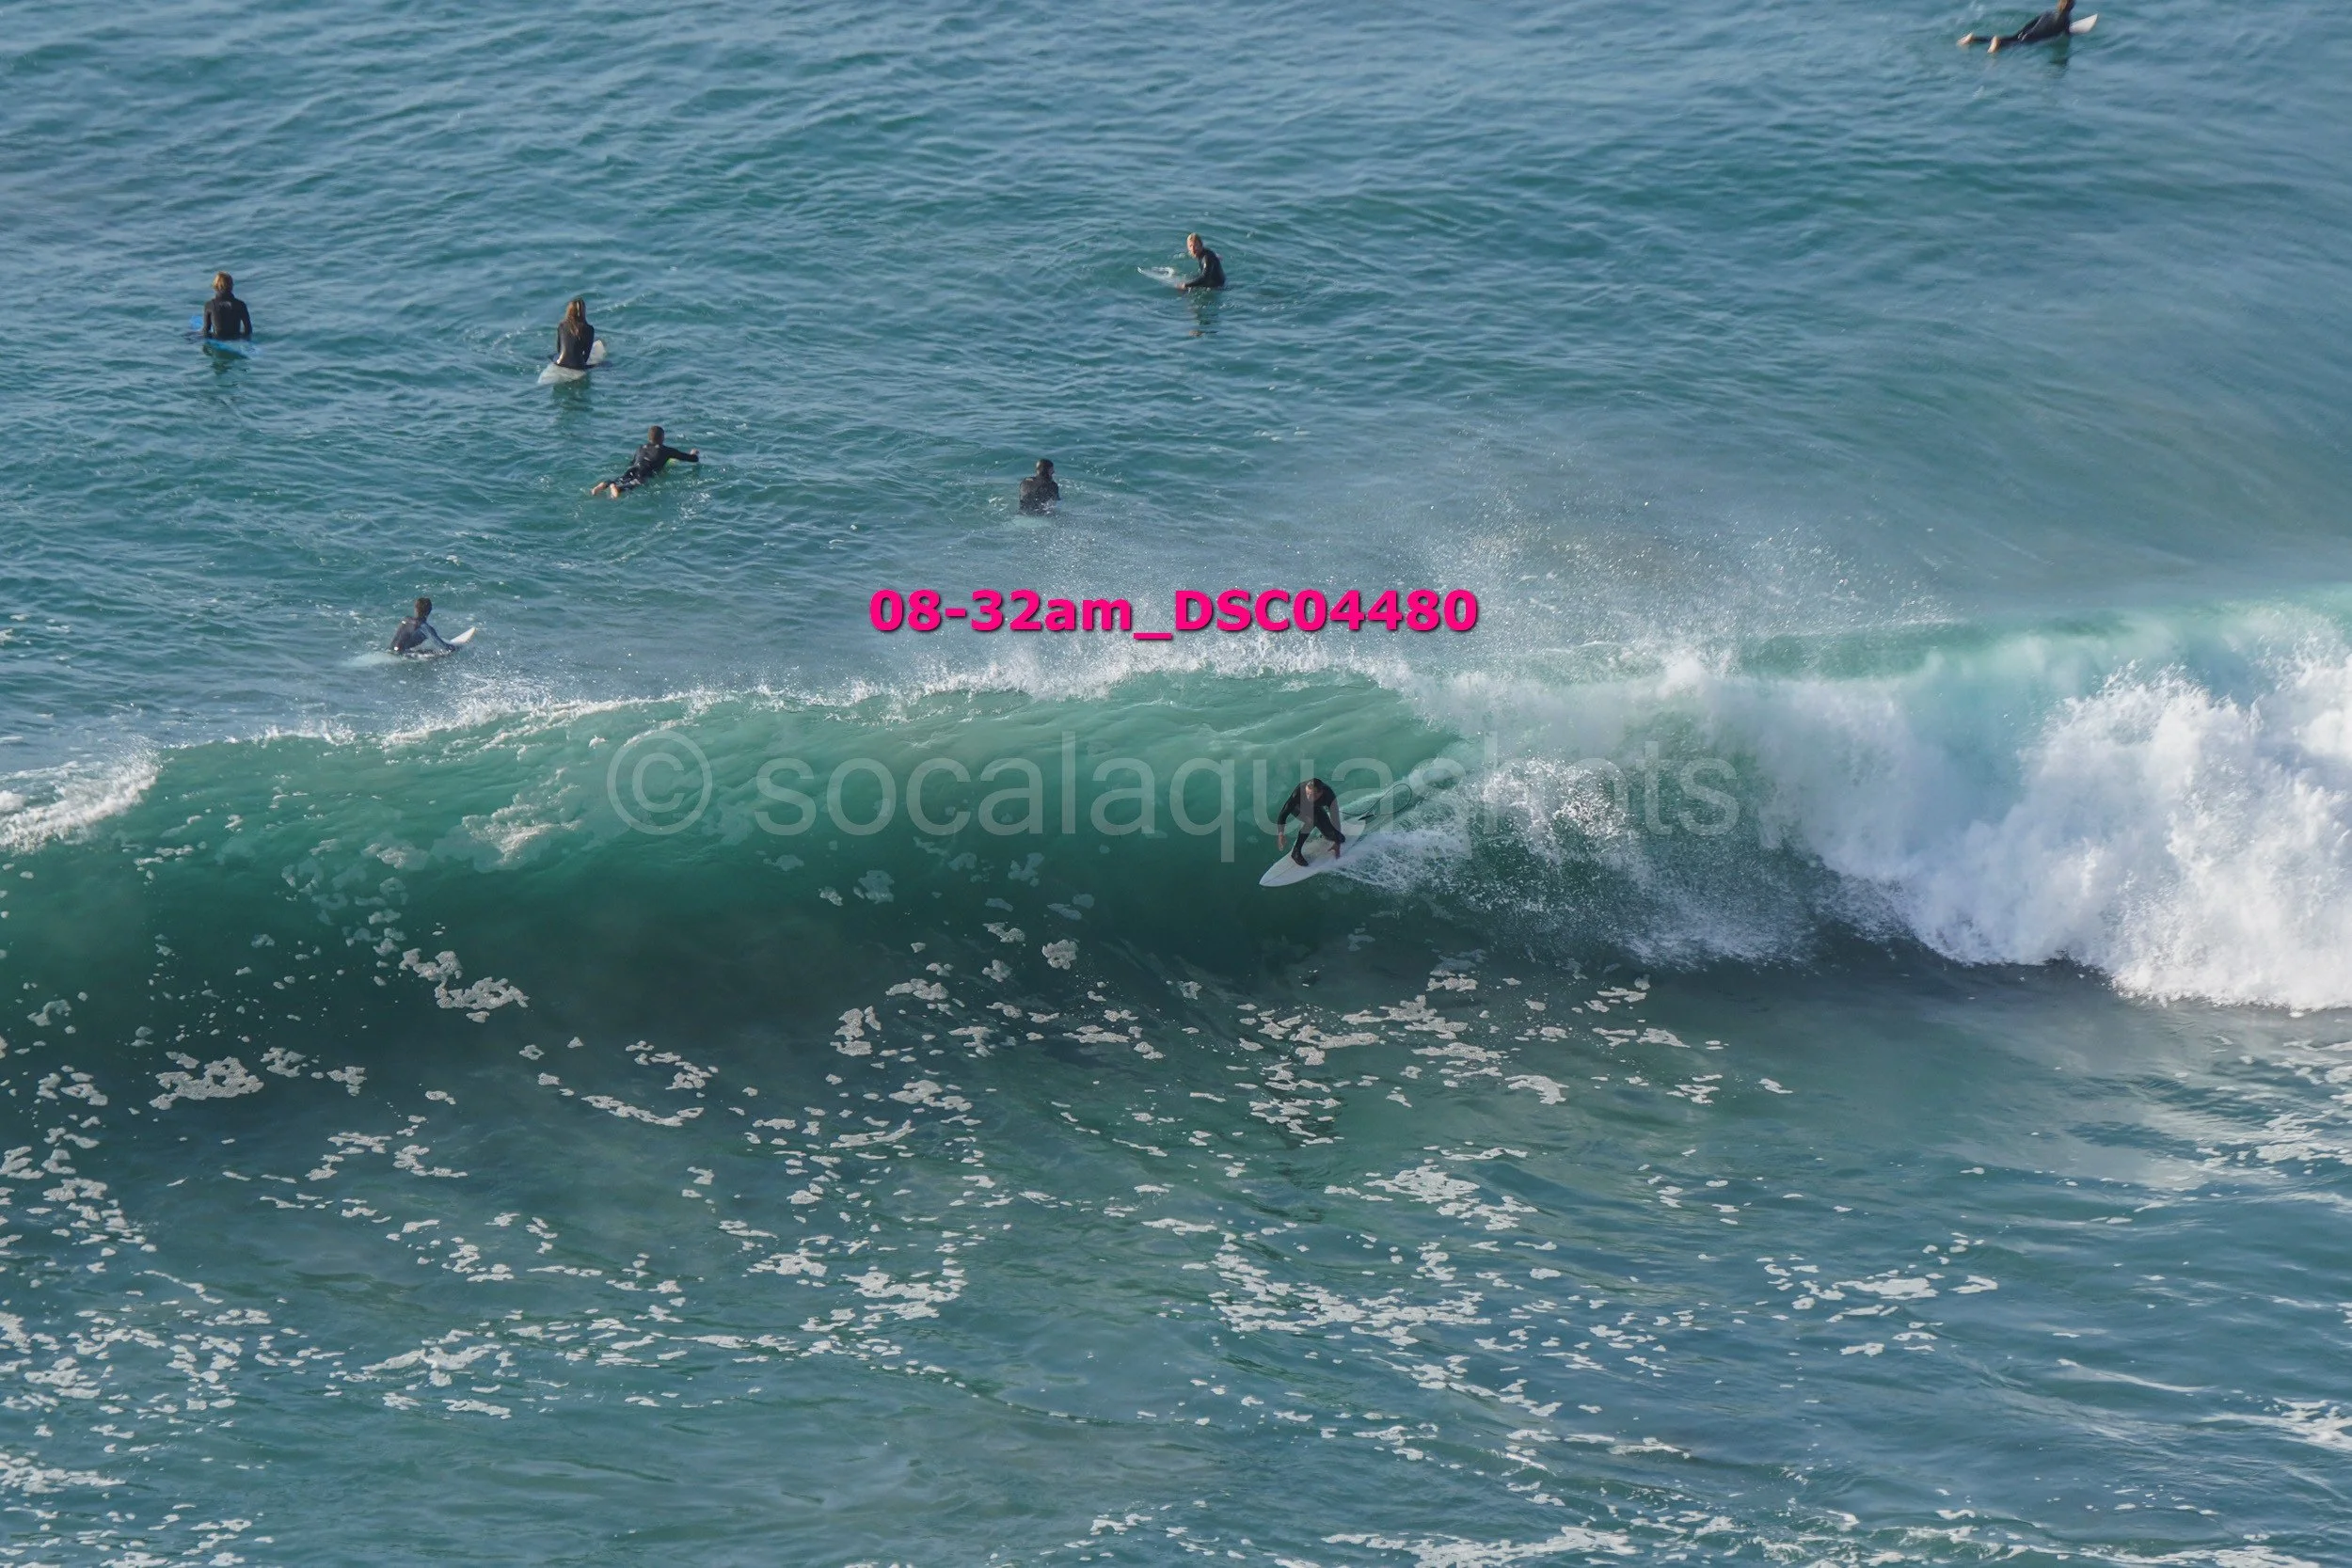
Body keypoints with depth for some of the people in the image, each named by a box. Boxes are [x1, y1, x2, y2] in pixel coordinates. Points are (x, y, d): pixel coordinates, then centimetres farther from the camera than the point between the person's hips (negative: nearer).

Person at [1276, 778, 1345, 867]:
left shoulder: (1329, 795, -37)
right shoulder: (1299, 792, -42)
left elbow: (1335, 818, -29)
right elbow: (1283, 813, -38)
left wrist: (1337, 843, -28)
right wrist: (1281, 833, -50)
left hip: (1315, 808, 3)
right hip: (1298, 808, -3)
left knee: (1330, 834, -3)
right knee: (1312, 820, -34)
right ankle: (1296, 852, -24)